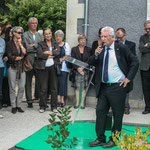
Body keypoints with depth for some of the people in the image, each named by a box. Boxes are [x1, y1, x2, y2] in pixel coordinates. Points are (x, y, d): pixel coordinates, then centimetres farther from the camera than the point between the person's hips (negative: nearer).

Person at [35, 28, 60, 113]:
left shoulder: (55, 44, 13)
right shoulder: (40, 44, 6)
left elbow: (58, 52, -6)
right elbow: (40, 54, -10)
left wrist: (47, 52, -10)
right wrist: (52, 54, -7)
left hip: (53, 67, 2)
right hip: (43, 68, -2)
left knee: (54, 87, 2)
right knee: (43, 88, -2)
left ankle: (54, 106, 12)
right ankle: (42, 106, 8)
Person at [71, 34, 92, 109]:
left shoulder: (88, 49, 10)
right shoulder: (74, 49, 9)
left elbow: (89, 60, 2)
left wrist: (82, 67, -10)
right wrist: (77, 68, -11)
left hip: (85, 70, 0)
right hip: (77, 71, 0)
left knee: (84, 87, -2)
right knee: (77, 87, -2)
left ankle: (82, 103, 2)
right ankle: (77, 102, 3)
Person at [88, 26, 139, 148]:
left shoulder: (121, 48, -5)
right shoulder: (101, 50, 8)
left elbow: (135, 62, -2)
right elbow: (90, 63, 7)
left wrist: (128, 78, -8)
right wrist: (95, 55, -12)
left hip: (117, 88, -5)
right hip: (103, 87, 5)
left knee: (117, 115, 6)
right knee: (100, 112, 9)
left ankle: (114, 140, 21)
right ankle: (100, 139, 22)